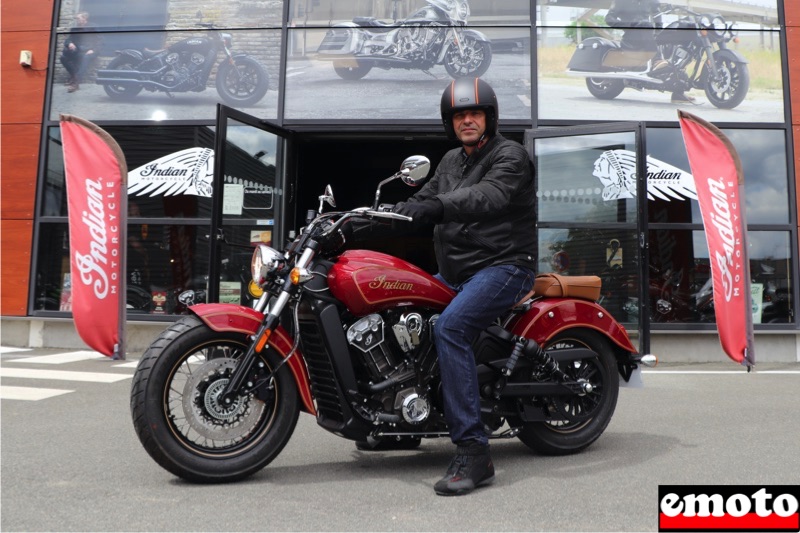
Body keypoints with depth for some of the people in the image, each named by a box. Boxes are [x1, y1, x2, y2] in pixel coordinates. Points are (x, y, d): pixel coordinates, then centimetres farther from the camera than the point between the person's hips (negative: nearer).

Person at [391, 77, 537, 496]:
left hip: (504, 267, -9)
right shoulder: (451, 161, 19)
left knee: (449, 328, -32)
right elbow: (424, 200, 14)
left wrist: (437, 206, -42)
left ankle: (473, 454, -29)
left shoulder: (510, 155, -6)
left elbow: (489, 196, -26)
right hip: (455, 273, 9)